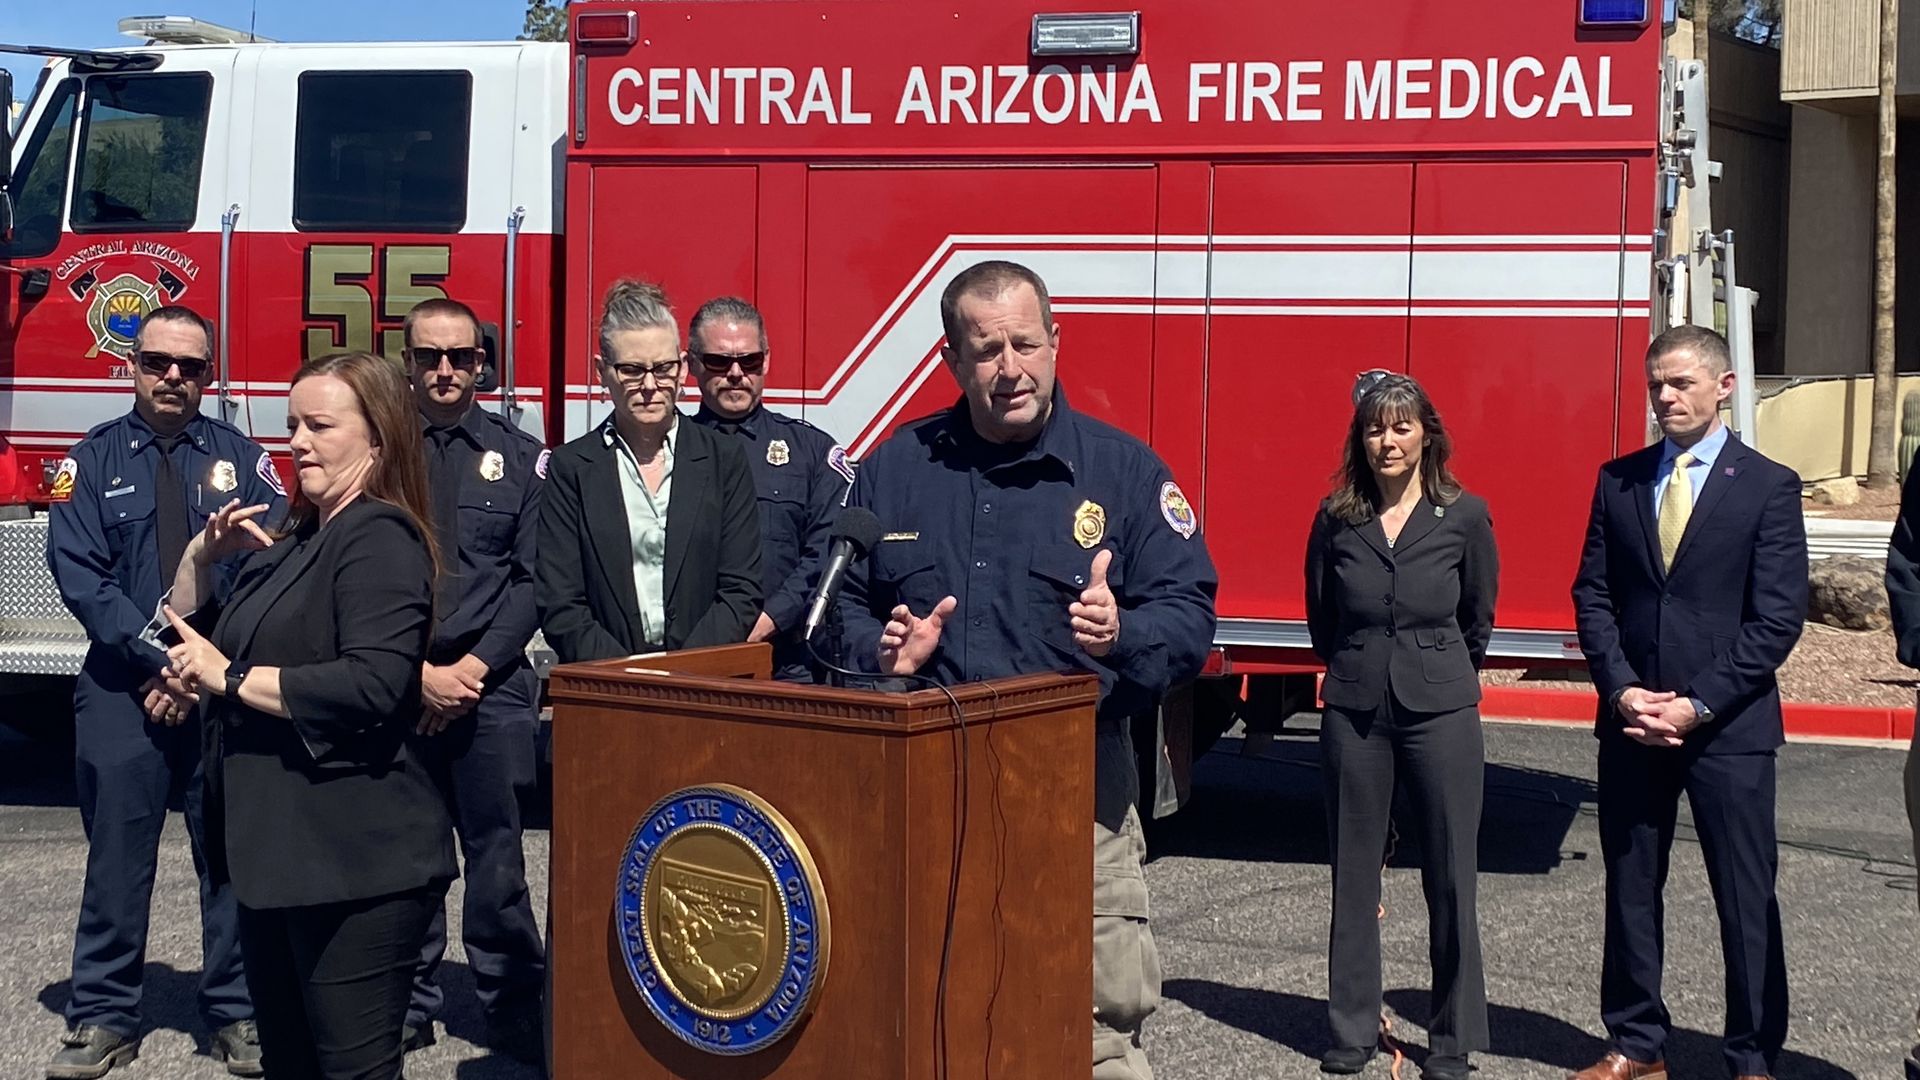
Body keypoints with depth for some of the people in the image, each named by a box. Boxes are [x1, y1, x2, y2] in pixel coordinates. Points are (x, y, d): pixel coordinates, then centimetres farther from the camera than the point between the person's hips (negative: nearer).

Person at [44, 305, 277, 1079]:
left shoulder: (242, 457, 8)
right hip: (125, 686, 0)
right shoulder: (94, 460, 6)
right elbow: (79, 574, -4)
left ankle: (237, 1013, 13)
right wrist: (156, 653, -15)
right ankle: (103, 1018, 12)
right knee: (117, 855, 3)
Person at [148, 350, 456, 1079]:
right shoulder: (293, 542, 16)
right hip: (279, 850, 10)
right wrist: (200, 555, 6)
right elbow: (189, 635, 25)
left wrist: (229, 677, -19)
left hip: (356, 863, -10)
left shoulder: (381, 537, -14)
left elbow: (374, 686, -28)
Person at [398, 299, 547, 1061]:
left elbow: (532, 580, 2)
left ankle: (513, 1011, 10)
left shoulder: (520, 456, 7)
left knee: (496, 852, 1)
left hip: (492, 684, 0)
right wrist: (419, 672, -8)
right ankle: (407, 1006, 16)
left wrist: (473, 667, -8)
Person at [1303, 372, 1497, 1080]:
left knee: (1451, 879, 3)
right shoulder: (1337, 519, 2)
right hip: (1354, 710, 2)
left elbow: (1478, 619, 11)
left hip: (1441, 710, -1)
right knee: (1354, 876, 8)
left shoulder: (1464, 516, -2)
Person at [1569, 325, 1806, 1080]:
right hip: (1633, 724, 4)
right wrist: (1622, 692, -8)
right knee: (1630, 889, 10)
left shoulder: (1769, 486, -3)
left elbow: (1777, 619, -8)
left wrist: (1697, 706, -14)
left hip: (1730, 728, -4)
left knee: (1747, 898, 3)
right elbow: (1593, 595, 6)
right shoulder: (1619, 480, 8)